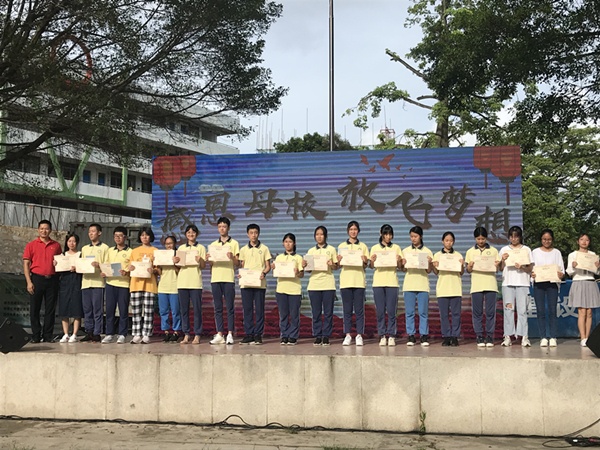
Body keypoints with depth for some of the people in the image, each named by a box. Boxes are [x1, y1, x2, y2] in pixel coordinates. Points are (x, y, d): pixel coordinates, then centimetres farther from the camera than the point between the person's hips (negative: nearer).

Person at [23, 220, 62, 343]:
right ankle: (36, 336, 9)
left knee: (50, 309, 4)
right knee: (34, 309, 1)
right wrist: (29, 282, -8)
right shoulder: (31, 245, 4)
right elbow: (26, 264, 1)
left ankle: (48, 335, 11)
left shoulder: (56, 245, 9)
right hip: (37, 278, -2)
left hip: (52, 280, 2)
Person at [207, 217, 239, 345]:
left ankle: (230, 334, 0)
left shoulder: (234, 243, 6)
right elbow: (211, 264, 16)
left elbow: (237, 263, 1)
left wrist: (232, 257, -19)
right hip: (215, 278, 3)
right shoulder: (213, 244, 16)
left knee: (230, 308, -3)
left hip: (228, 278, -3)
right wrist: (208, 259, -5)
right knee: (218, 308, 4)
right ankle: (219, 334, 6)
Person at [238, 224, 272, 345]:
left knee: (259, 310, -1)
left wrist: (264, 273, -14)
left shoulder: (264, 248, 6)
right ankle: (248, 334, 8)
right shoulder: (243, 249, 12)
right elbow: (241, 266, 13)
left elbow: (268, 266, 6)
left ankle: (258, 335, 3)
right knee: (247, 309, 2)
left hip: (260, 283, -2)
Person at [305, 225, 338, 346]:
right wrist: (304, 266, -10)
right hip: (314, 284, 2)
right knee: (316, 312, 2)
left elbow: (336, 267, 7)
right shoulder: (311, 251, 13)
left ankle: (326, 336, 5)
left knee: (328, 312, -1)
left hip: (328, 285, -2)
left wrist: (332, 265, -15)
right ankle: (317, 336, 7)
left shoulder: (331, 249, 8)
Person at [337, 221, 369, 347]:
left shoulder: (363, 246, 10)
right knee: (347, 309, 2)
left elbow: (365, 266, 8)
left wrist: (365, 261, -13)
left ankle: (359, 335, 1)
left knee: (359, 309, -2)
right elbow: (338, 265, 9)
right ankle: (347, 335, 6)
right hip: (345, 281, 1)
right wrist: (339, 260, -12)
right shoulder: (342, 246, 11)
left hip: (359, 281, 0)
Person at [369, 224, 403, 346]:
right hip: (378, 282, 1)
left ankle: (391, 336, 2)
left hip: (392, 282, -1)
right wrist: (372, 260, -12)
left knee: (391, 311, -4)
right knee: (380, 311, 0)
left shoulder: (396, 248, 10)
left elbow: (400, 268, 8)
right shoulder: (375, 248, 11)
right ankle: (382, 336, 6)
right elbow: (371, 266, 8)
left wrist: (399, 261, -12)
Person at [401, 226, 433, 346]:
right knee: (409, 312, 1)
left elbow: (428, 271, 4)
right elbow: (404, 270, 9)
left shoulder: (427, 252, 6)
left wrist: (429, 263, -14)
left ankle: (424, 336, 3)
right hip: (409, 285, 1)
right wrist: (403, 264, -11)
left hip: (423, 285, -1)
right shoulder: (406, 251, 9)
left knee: (423, 312, -2)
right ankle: (411, 336, 6)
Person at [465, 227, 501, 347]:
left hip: (490, 285, 0)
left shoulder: (493, 251, 11)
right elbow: (468, 270, 10)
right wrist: (469, 266, -11)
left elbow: (497, 270, 11)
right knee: (477, 313, 0)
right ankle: (479, 337, 6)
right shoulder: (470, 252, 11)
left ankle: (489, 337, 3)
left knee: (490, 312, -3)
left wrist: (497, 265, -10)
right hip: (476, 286, 0)